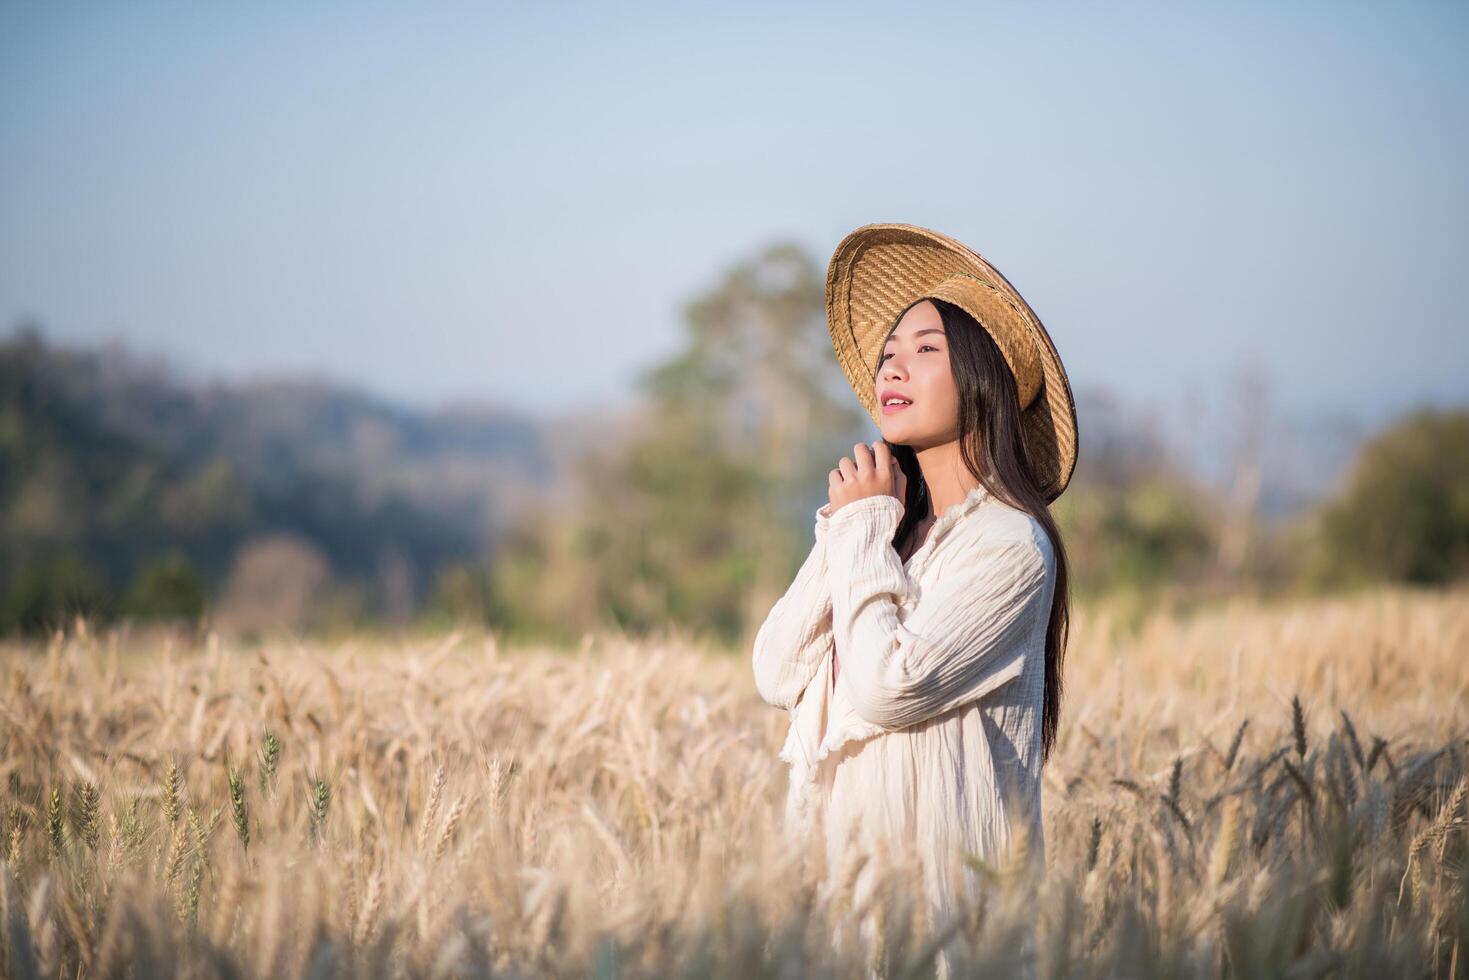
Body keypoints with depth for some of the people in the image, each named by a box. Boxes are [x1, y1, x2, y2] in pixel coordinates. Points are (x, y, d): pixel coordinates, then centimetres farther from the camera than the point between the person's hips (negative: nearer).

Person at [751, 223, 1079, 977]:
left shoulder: (1009, 544, -8)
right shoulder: (889, 519, 11)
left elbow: (888, 689, -18)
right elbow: (777, 676, 5)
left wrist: (863, 530, -7)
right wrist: (848, 528, -1)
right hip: (842, 861, 6)